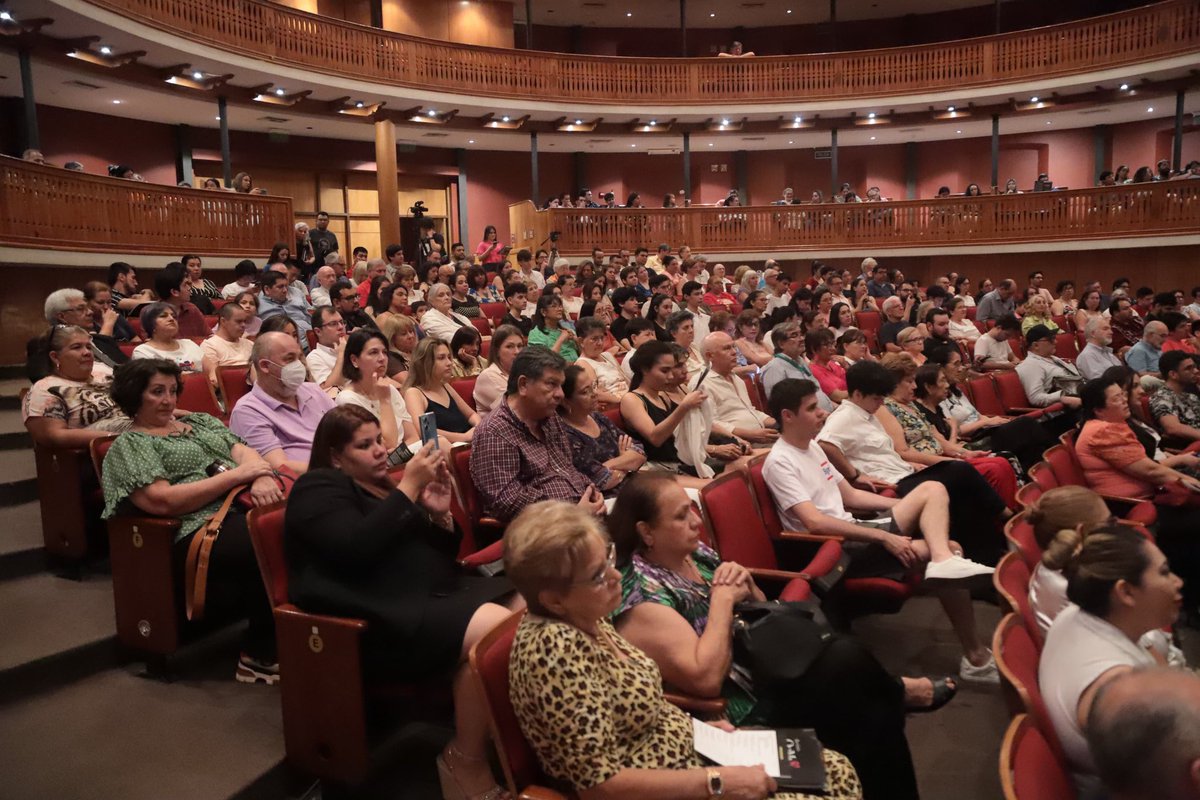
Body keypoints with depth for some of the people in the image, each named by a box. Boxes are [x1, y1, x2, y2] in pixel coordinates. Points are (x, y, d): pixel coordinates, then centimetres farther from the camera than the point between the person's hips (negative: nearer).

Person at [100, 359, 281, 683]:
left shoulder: (199, 421, 28)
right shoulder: (129, 445, 9)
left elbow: (243, 451, 15)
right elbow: (164, 501, -7)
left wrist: (262, 476, -10)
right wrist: (237, 474, -8)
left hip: (247, 507, 6)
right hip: (201, 529, -6)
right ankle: (261, 653, -16)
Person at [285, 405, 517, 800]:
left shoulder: (384, 486, 23)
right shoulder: (319, 489, 2)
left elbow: (445, 556, 21)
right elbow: (358, 548, -20)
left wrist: (441, 514, 2)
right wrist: (408, 487, -16)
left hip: (438, 593, 8)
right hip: (388, 615, -8)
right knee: (495, 628, -30)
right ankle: (465, 760, -15)